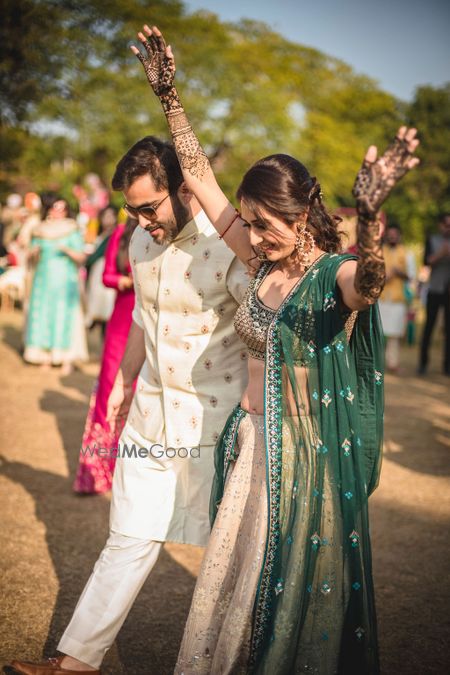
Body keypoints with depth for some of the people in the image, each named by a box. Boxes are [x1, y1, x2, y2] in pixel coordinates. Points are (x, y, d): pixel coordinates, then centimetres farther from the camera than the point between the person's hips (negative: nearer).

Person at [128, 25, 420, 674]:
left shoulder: (337, 274, -15)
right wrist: (169, 96, -3)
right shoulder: (265, 264, 1)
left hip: (308, 457, -6)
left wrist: (369, 217, -60)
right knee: (234, 584, 18)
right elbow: (199, 176, 3)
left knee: (297, 590, 12)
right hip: (250, 447, 6)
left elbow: (369, 285, -40)